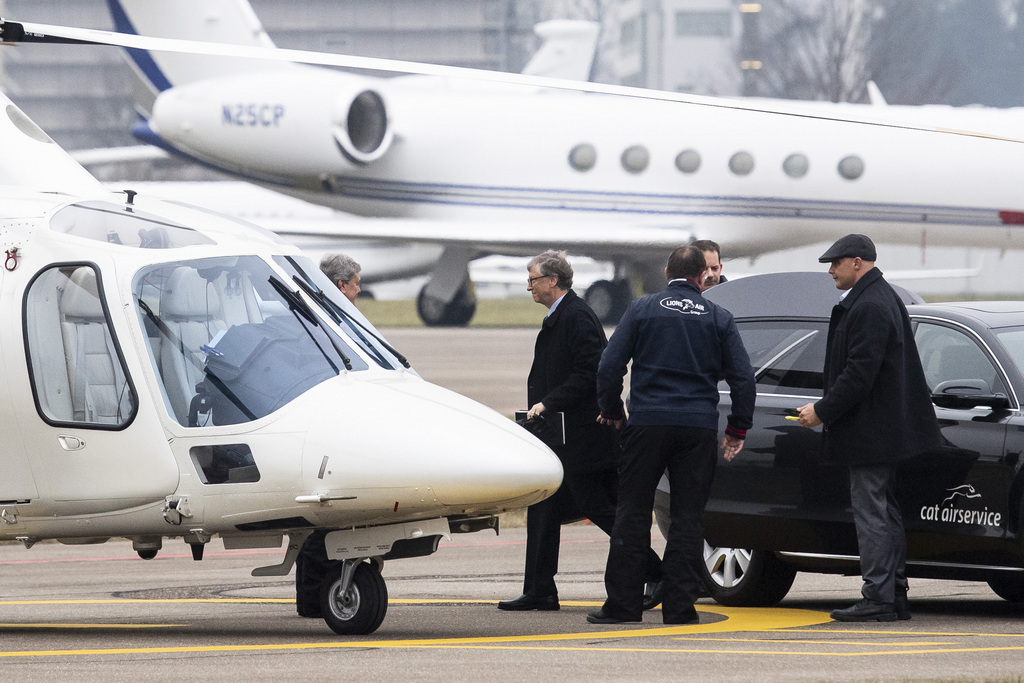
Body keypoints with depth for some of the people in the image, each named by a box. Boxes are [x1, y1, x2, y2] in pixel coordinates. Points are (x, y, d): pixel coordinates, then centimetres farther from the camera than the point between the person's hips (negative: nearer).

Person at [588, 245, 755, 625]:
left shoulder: (642, 310, 3)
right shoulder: (719, 319, 6)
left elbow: (610, 366, 0)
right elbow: (743, 377, 3)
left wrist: (611, 409, 15)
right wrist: (738, 429, 12)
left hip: (647, 423, -1)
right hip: (699, 427, 1)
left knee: (633, 513, 4)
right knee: (687, 517, 4)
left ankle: (622, 603, 1)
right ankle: (680, 605, -1)